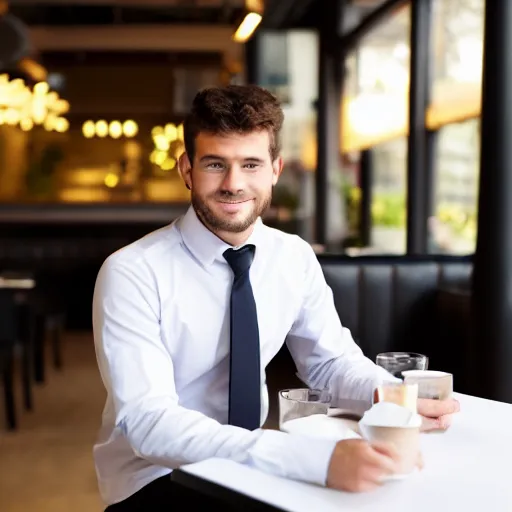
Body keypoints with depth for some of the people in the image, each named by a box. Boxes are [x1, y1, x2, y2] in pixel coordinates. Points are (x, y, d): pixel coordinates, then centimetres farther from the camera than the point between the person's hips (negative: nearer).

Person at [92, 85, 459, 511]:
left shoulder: (296, 258, -4)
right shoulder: (131, 274, -20)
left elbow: (331, 359, 8)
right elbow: (149, 423, -30)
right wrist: (315, 457, -40)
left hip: (249, 466, 6)